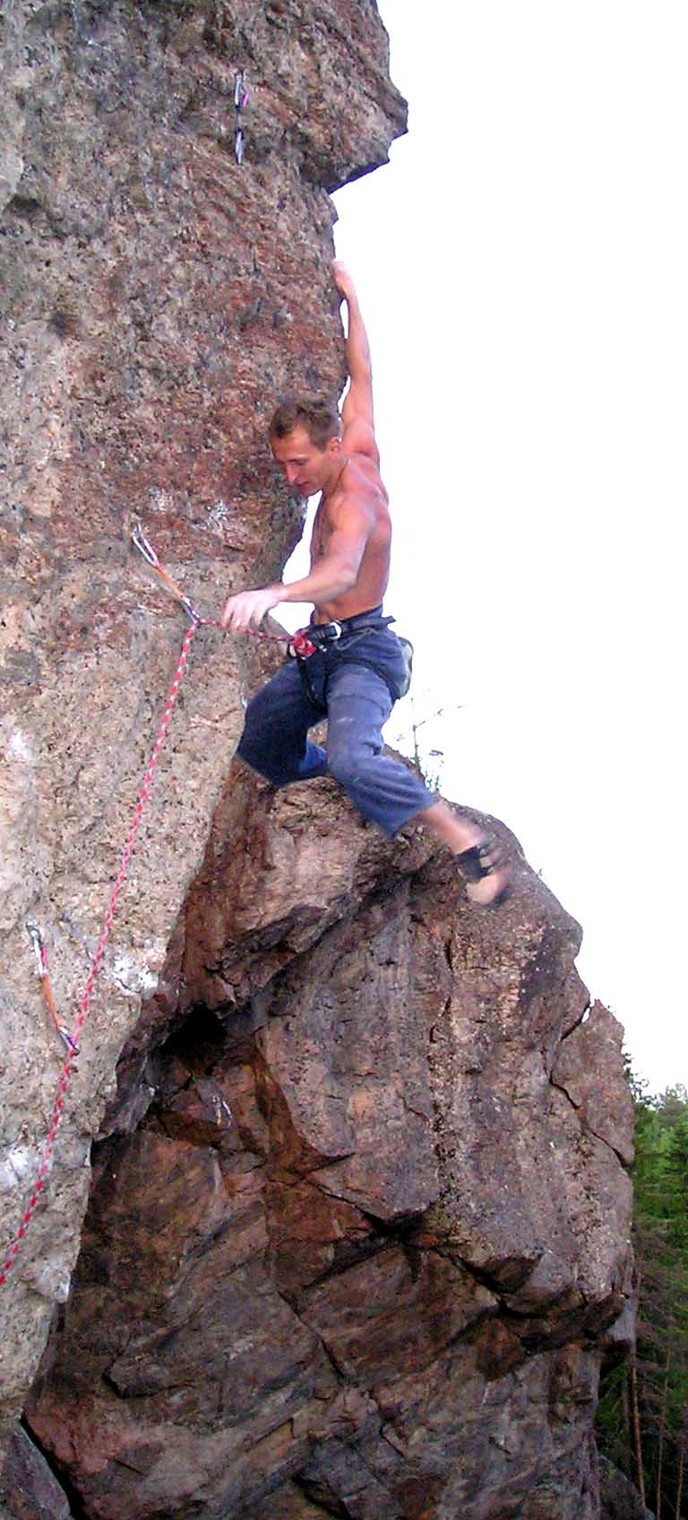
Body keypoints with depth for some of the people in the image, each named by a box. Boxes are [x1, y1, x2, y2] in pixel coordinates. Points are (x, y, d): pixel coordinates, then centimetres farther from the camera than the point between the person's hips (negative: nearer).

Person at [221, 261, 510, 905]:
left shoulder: (354, 502, -21)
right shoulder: (359, 451, 5)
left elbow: (343, 570, -43)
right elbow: (361, 376, 20)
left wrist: (273, 594, -61)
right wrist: (349, 296, 26)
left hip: (363, 650, -10)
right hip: (320, 652, 10)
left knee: (352, 757, -34)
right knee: (251, 734, 7)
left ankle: (473, 847, -28)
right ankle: (332, 787, 24)